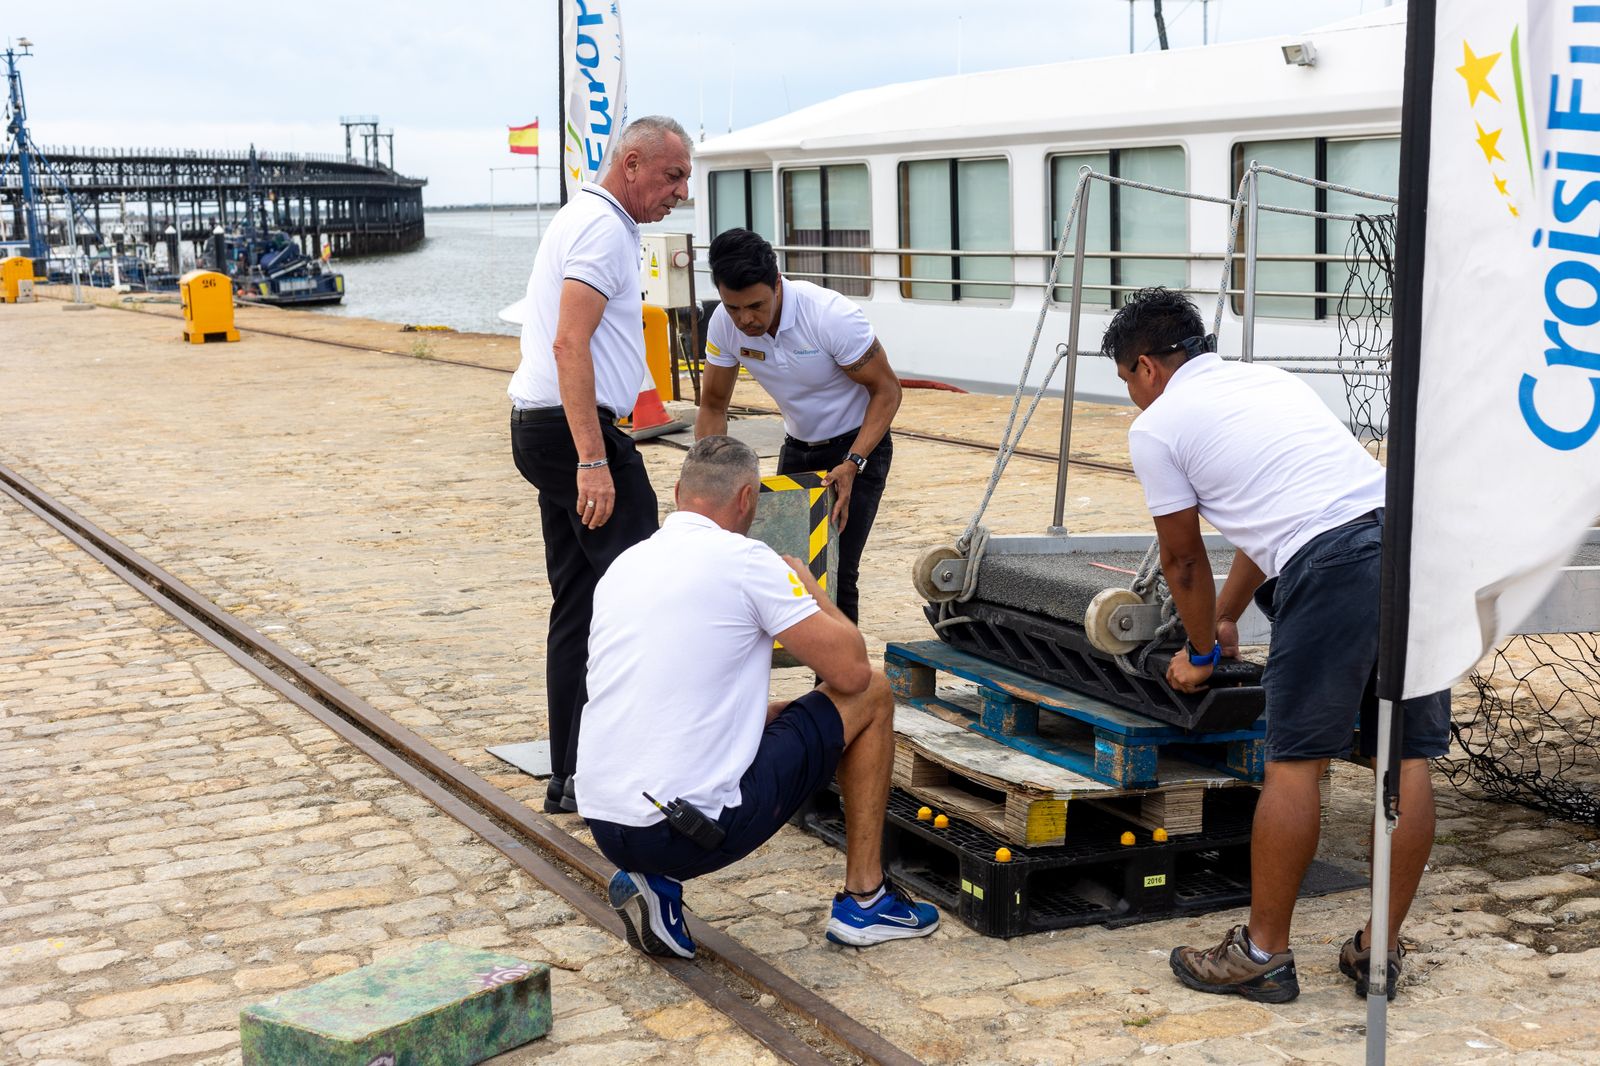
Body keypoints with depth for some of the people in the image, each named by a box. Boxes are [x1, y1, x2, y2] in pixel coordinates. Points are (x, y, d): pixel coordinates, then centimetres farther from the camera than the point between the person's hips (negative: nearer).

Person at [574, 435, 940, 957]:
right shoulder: (744, 558, -7)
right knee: (872, 695, 10)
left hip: (604, 828, 7)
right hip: (696, 828, -7)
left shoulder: (623, 565, 15)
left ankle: (657, 883, 12)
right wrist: (809, 588, 13)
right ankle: (865, 900, 19)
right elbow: (850, 673, -5)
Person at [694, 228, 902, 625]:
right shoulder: (724, 323, -16)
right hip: (797, 446, 5)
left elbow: (886, 391, -20)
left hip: (857, 444, -5)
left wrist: (852, 465, -30)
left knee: (835, 571, -14)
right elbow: (713, 407, -2)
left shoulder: (832, 315, -30)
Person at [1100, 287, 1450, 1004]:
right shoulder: (1271, 380, 31)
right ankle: (1379, 954, 21)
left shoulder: (1157, 427, 10)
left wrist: (1201, 653, 35)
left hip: (1333, 565, -8)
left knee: (1295, 761, 1)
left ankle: (1263, 955, 11)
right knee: (1409, 759, 10)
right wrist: (1225, 617, 51)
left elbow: (1184, 559, 18)